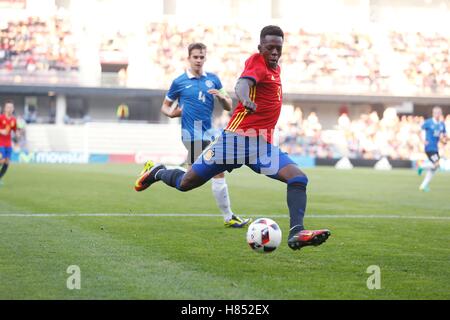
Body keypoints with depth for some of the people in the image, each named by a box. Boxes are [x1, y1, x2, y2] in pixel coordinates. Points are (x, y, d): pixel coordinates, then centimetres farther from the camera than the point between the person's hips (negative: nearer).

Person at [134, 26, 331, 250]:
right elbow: (242, 83, -29)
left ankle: (296, 233, -22)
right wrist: (246, 100, -49)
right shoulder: (256, 62, -7)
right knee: (186, 183, 1)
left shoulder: (276, 68, 16)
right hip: (237, 137, -6)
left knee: (298, 179, -15)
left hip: (262, 145, 7)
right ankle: (158, 173, 32)